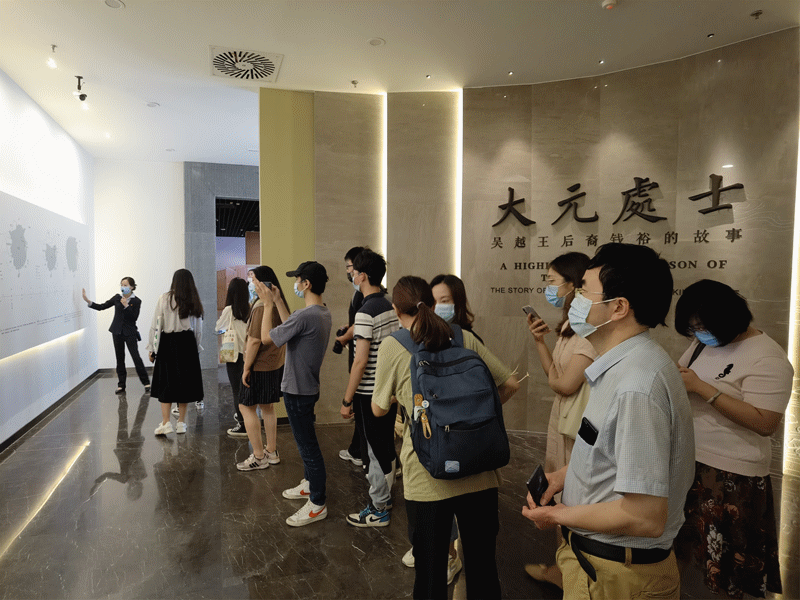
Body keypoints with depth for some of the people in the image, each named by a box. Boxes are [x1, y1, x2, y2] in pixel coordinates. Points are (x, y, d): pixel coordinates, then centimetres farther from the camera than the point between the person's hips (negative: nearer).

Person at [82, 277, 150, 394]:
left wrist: (126, 306, -22)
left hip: (130, 333, -4)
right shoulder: (117, 298, 4)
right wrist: (88, 301, -5)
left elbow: (134, 317, -12)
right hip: (117, 331, 4)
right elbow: (101, 307, 5)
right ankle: (121, 385, 15)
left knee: (136, 356, -7)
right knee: (120, 358, 8)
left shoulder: (136, 301, -6)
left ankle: (146, 382, 2)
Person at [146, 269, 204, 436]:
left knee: (165, 383, 4)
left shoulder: (165, 299, -5)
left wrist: (152, 348, 2)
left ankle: (166, 423, -1)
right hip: (188, 343, 3)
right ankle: (181, 423, 16)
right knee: (184, 381, 9)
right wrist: (196, 347, 18)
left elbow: (156, 325, -5)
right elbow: (198, 329, 8)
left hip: (168, 342, -2)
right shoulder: (194, 301, 4)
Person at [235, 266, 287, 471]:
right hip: (276, 363, 9)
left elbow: (255, 340, -22)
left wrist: (246, 368, -16)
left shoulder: (261, 306, -21)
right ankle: (272, 452, 26)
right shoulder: (279, 302, 7)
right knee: (268, 407, 17)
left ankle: (258, 457, 6)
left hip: (260, 365, -9)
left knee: (246, 407, 1)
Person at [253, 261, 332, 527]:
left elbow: (266, 338, -18)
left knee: (308, 445, 1)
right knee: (307, 441, 24)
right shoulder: (324, 312, 3)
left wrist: (268, 304, -8)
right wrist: (278, 301, 14)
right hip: (308, 386, 10)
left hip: (298, 391, -10)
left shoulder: (305, 316, -28)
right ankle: (309, 484, 42)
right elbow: (291, 328, 15)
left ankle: (317, 504, 13)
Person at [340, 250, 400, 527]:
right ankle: (384, 496, 35)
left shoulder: (366, 312, -20)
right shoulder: (390, 307, 6)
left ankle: (378, 511, 17)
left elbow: (361, 361, -21)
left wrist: (347, 400, -14)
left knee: (375, 450, 3)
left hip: (370, 392, -8)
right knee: (387, 446, 19)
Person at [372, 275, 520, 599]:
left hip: (429, 479, -2)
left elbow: (379, 409, 5)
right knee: (483, 566, 19)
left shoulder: (392, 346, -5)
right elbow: (510, 384, 7)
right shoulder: (464, 337, 3)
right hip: (479, 474, 3)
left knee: (431, 572, 16)